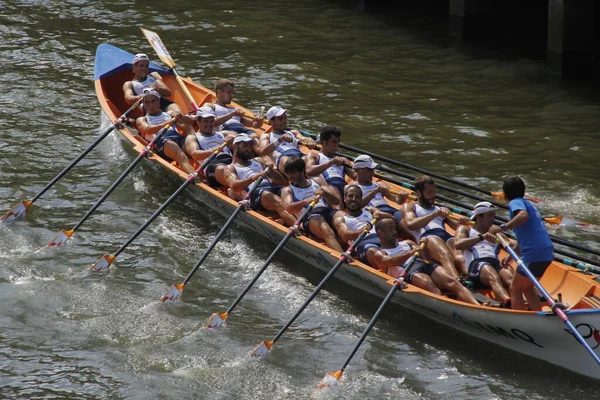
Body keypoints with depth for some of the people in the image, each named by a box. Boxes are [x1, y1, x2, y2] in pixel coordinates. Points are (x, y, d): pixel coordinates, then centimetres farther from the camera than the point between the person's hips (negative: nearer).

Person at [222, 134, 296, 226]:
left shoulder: (258, 161, 35)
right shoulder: (229, 168, 21)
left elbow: (282, 181, 25)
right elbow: (234, 186, -4)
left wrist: (271, 171, 3)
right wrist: (253, 178, -20)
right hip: (254, 193, -5)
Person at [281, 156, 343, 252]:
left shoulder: (317, 181, 30)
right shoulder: (288, 190, 23)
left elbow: (336, 201, 18)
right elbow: (289, 208, -1)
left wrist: (324, 193, -4)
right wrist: (305, 201, -22)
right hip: (309, 217, -4)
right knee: (327, 232, -37)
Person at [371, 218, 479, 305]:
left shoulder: (407, 243, 37)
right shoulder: (379, 254, 19)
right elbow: (391, 261, -5)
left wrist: (424, 248, -3)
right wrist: (411, 253, -21)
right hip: (407, 273, -5)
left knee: (452, 282, -26)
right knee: (431, 287, -38)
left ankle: (478, 307, -48)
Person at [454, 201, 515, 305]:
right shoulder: (465, 229, 27)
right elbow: (457, 244, 3)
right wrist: (481, 237, -8)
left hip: (496, 264, 4)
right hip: (476, 264, -4)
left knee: (509, 277, -33)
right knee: (493, 277, -38)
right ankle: (508, 303, -67)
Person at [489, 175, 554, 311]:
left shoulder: (515, 203, -2)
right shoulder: (527, 203, 26)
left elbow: (523, 215, -27)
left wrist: (502, 228, -27)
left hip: (534, 254, -9)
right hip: (547, 253, 9)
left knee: (515, 290, 2)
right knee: (527, 289, 21)